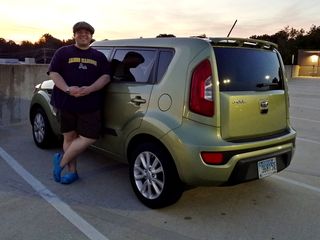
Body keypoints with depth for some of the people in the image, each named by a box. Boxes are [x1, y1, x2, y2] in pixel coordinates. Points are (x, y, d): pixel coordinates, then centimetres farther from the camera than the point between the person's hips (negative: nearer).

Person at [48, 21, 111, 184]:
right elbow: (53, 73, 0)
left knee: (89, 138, -7)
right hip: (66, 103, -1)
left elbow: (106, 77, 4)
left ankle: (61, 161, 11)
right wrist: (67, 89, -17)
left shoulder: (99, 56, 14)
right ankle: (72, 171, 18)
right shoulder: (63, 52, 9)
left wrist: (89, 89, -14)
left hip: (90, 105, 1)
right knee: (69, 137, 6)